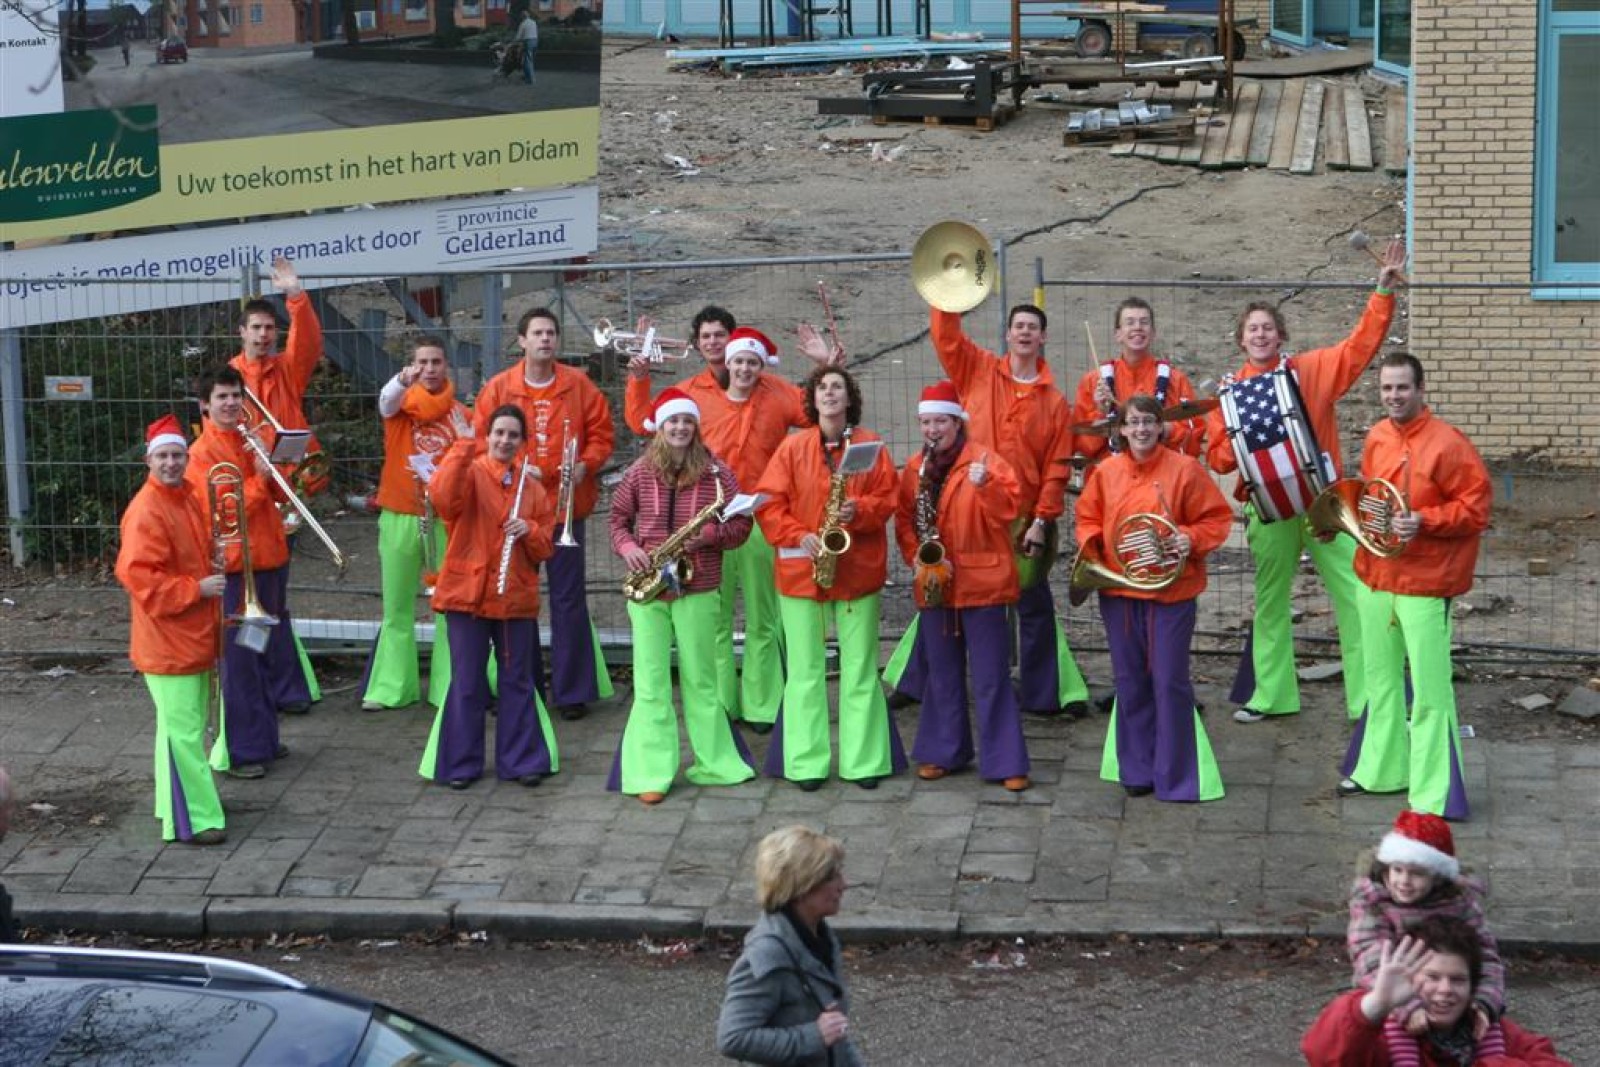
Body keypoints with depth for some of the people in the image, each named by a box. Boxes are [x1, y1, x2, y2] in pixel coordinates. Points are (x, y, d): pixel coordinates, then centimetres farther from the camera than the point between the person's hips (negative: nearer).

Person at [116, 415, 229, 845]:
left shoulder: (189, 501, 9)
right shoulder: (145, 512, -20)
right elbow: (138, 576, -24)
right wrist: (197, 589, -22)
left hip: (195, 637, 9)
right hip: (167, 643, -9)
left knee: (189, 725, 18)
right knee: (183, 730, -8)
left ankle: (181, 802, 30)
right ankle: (191, 820, -4)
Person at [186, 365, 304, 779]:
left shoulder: (249, 439, 10)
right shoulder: (202, 452, -11)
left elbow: (277, 494, 12)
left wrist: (272, 468, -6)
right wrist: (259, 477, -21)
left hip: (269, 559, 8)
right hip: (235, 567, -8)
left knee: (267, 652, 16)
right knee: (239, 661, -4)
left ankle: (263, 738, 28)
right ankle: (240, 751, 2)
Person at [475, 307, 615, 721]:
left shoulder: (579, 385, 2)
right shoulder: (498, 387, 2)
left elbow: (602, 434, 5)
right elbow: (482, 441, 2)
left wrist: (586, 465, -13)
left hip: (567, 507, 0)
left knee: (569, 600, 2)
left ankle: (573, 690, 9)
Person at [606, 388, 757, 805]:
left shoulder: (715, 473, 0)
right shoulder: (639, 473, 3)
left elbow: (741, 524, 1)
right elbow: (618, 518, 12)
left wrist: (709, 534, -16)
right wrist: (627, 548, -7)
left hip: (697, 588, -1)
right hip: (648, 589, 1)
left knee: (700, 679, 8)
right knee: (650, 683, 0)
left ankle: (715, 763, 19)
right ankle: (649, 773, 1)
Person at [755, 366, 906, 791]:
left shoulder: (870, 445, 4)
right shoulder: (792, 447, 2)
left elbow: (889, 497, 1)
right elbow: (769, 503, -1)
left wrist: (860, 510, -18)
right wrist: (799, 536, -15)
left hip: (858, 570, 0)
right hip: (802, 571, 0)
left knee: (860, 668, 3)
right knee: (805, 669, 3)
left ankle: (864, 760, 9)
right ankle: (806, 762, 8)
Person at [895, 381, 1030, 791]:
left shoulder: (987, 461, -5)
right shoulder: (914, 469, 10)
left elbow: (1007, 511, -14)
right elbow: (904, 519, 11)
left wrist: (985, 485, -31)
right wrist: (915, 556, -5)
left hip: (981, 583, -5)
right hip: (934, 586, 5)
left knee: (991, 677, -3)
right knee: (942, 674, 13)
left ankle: (1005, 762, 1)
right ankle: (943, 752, 24)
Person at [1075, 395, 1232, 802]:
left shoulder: (1184, 469, -6)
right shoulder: (1106, 472, 5)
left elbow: (1217, 518, -2)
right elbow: (1088, 519, 15)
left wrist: (1190, 539, -19)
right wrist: (1090, 549, -4)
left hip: (1171, 591, -4)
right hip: (1118, 590, 4)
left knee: (1170, 684, -1)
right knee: (1130, 683, 11)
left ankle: (1175, 777, 7)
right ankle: (1137, 769, 23)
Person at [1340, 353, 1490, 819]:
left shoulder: (1447, 443, -15)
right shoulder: (1376, 438, 6)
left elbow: (1475, 508, -14)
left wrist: (1423, 521, -25)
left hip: (1425, 583, -7)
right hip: (1376, 575, 7)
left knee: (1429, 690, -5)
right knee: (1381, 680, 20)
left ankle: (1434, 794, -1)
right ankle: (1380, 769, 35)